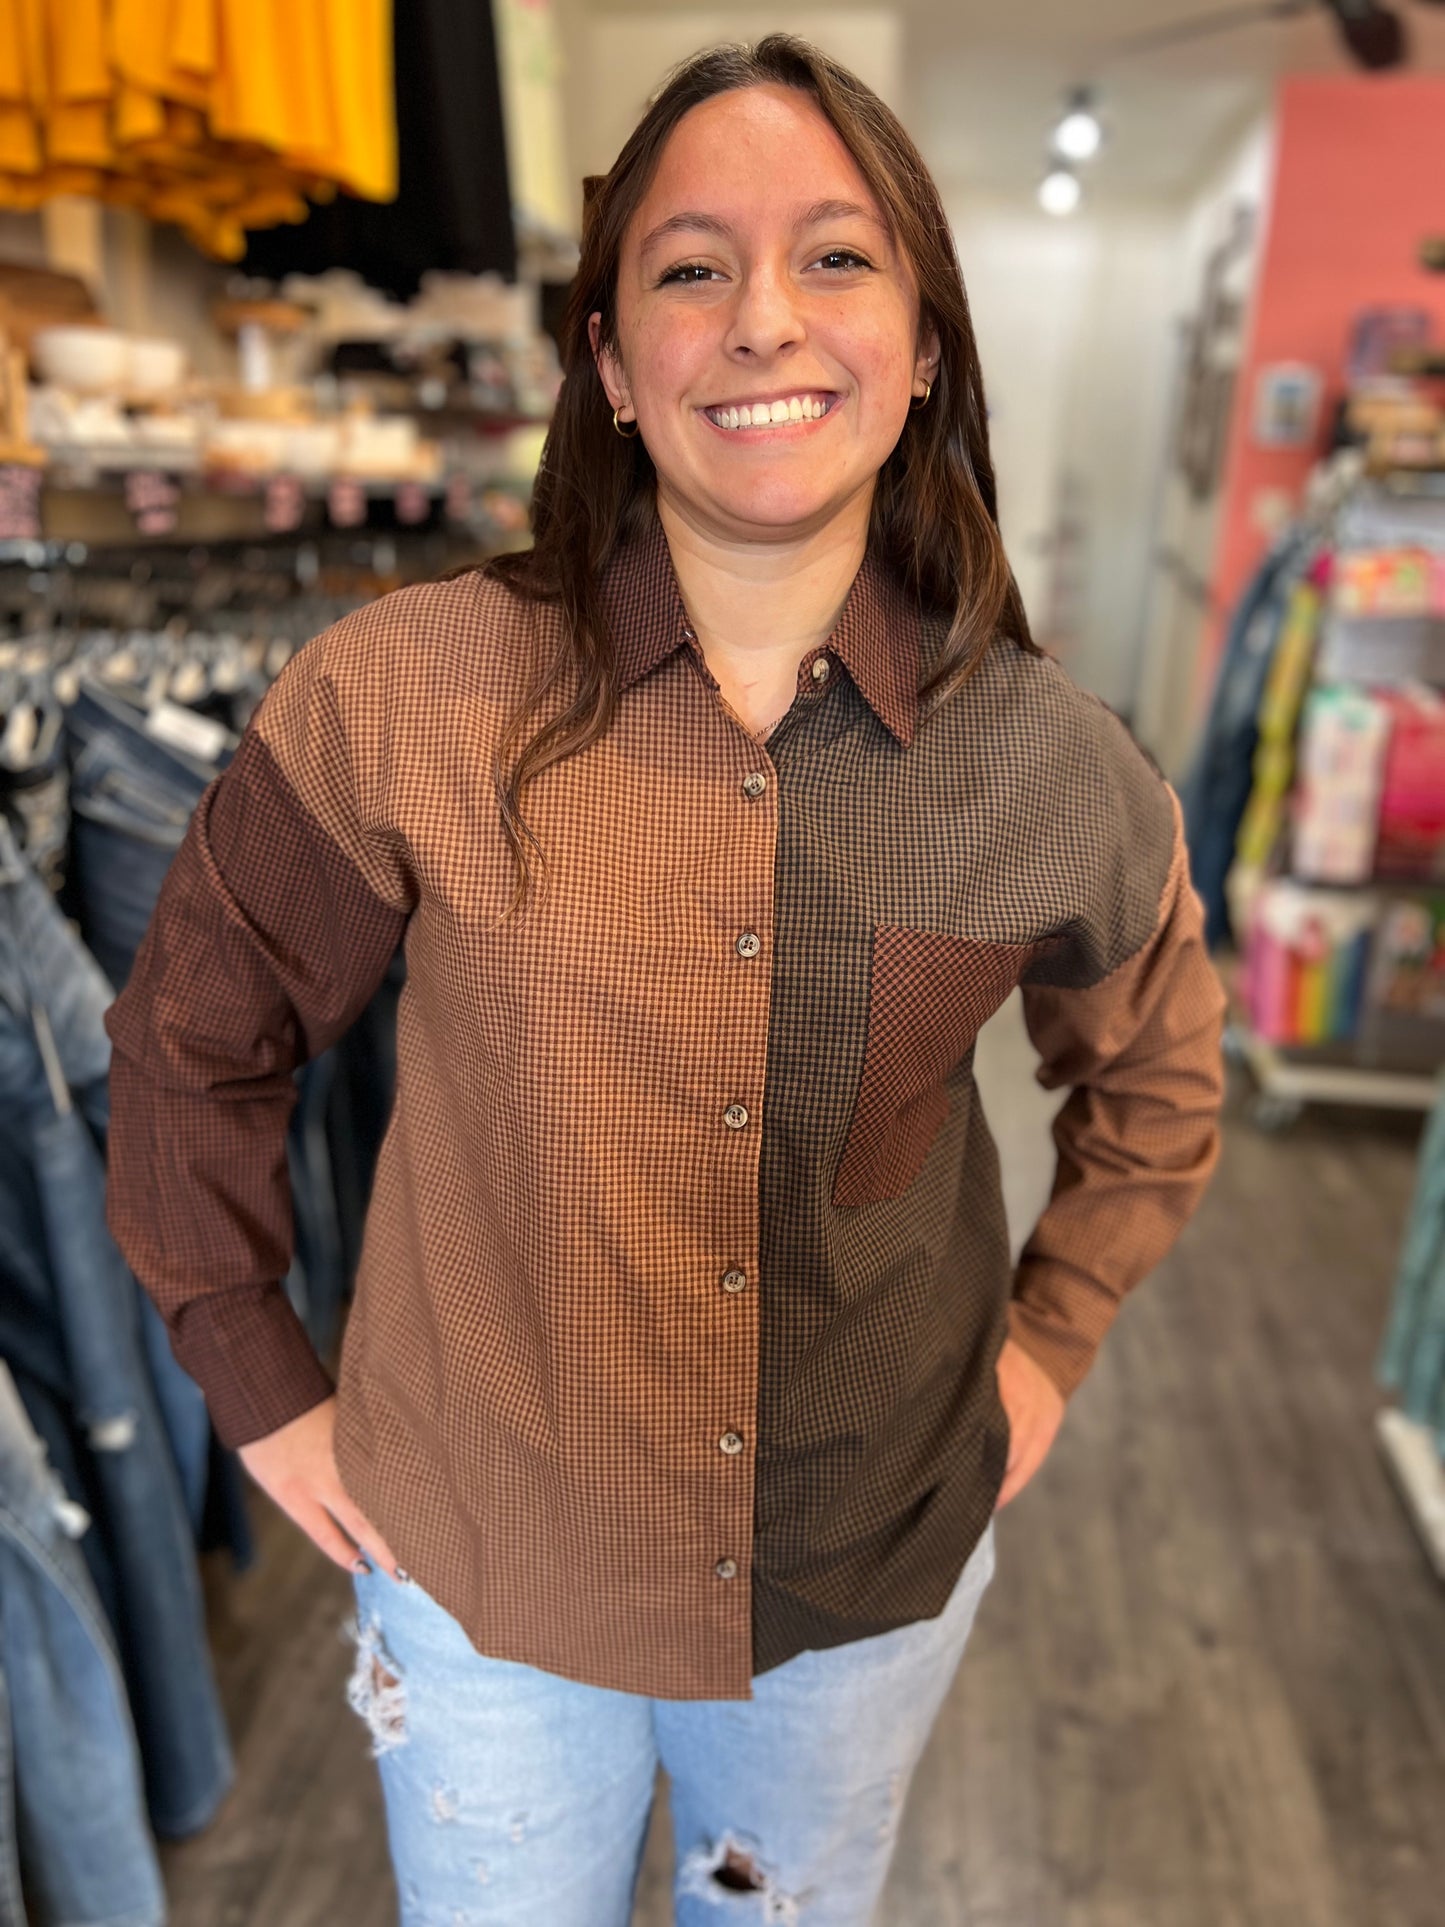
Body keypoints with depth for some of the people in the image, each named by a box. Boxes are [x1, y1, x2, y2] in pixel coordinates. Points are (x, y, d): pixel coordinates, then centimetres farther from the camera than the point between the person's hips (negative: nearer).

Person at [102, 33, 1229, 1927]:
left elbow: (1158, 1075, 7)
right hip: (482, 1568, -1)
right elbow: (195, 1036, -5)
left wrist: (1049, 1338, 3)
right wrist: (262, 1387, -1)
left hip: (881, 1572, 2)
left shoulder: (1053, 767, -13)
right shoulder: (401, 698, -19)